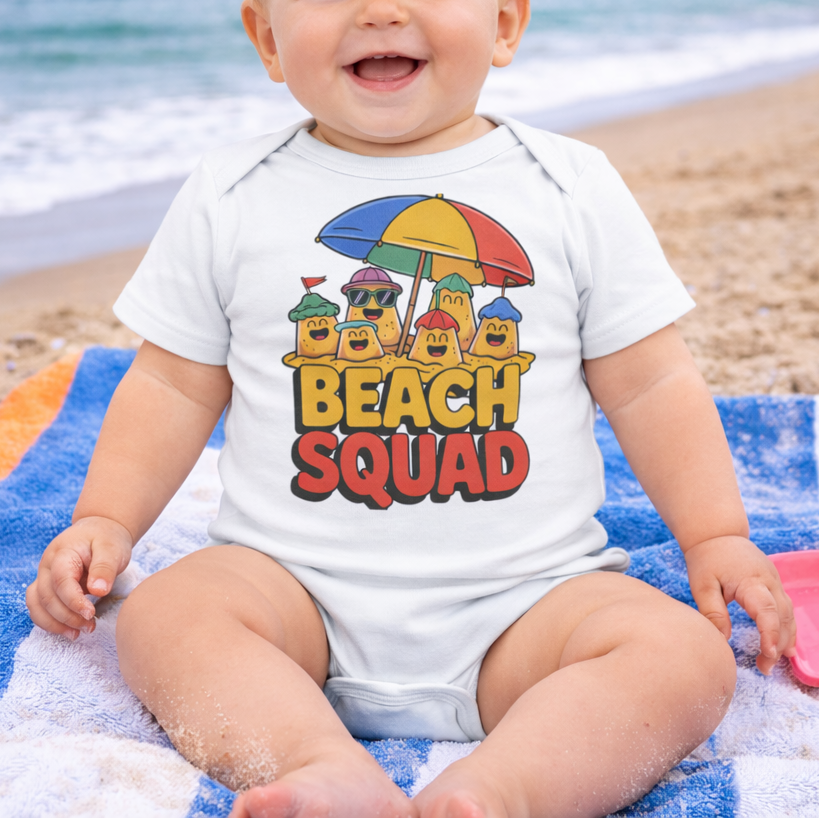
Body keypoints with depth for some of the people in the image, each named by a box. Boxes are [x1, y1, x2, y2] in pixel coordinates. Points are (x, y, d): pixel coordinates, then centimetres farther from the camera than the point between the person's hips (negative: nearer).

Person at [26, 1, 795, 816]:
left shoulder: (575, 190, 3)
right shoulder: (229, 199, 4)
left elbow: (650, 382, 7)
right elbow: (174, 384, 10)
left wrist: (715, 535, 1)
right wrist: (104, 519, 0)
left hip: (524, 594, 0)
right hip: (294, 582, 1)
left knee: (687, 654, -24)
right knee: (165, 612, -26)